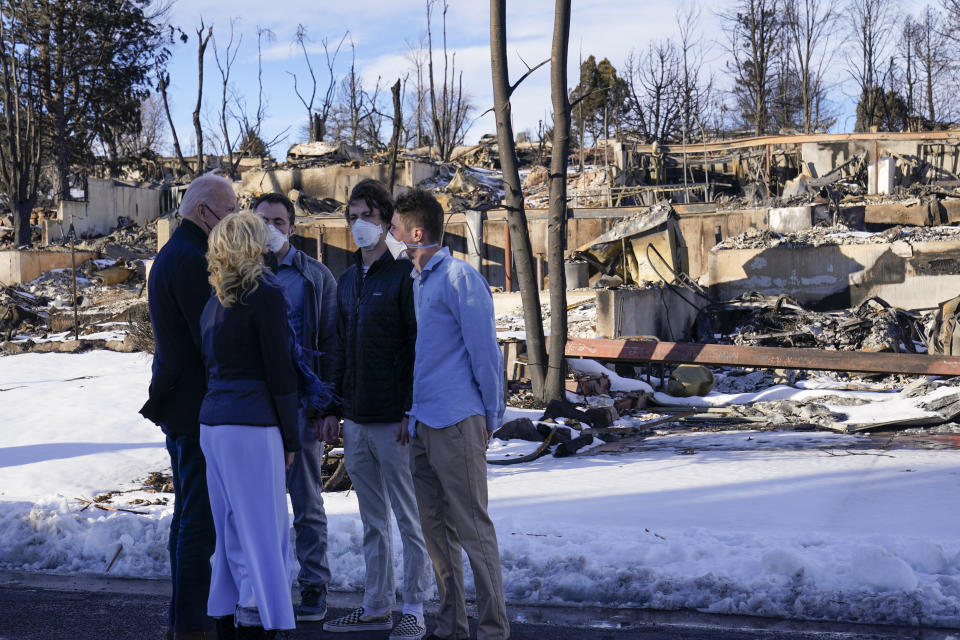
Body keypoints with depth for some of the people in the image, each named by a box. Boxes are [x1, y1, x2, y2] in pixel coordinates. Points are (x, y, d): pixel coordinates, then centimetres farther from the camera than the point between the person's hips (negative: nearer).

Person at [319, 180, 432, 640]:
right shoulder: (348, 281, 15)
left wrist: (411, 411, -17)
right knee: (372, 521, 13)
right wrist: (334, 408, 16)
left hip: (394, 421, -7)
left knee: (408, 519, -1)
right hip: (356, 421, 7)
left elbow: (420, 348, -12)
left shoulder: (404, 275, -7)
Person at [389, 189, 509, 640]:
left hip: (456, 424, -9)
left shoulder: (459, 278, -9)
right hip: (420, 424, 9)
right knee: (435, 528, 11)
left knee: (472, 528, -5)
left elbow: (485, 350, -10)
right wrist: (411, 414, 18)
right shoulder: (415, 281, 17)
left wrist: (491, 416, -6)